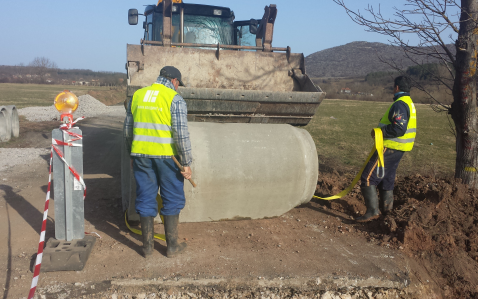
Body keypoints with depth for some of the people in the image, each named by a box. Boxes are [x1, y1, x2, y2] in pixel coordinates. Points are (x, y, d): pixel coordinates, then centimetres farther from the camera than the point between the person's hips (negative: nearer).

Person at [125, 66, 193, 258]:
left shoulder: (137, 95, 10)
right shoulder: (175, 99, -7)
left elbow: (128, 128, 14)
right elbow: (181, 133, -14)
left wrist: (132, 154, 24)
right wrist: (186, 163, -9)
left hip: (141, 155, 5)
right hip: (166, 156, -4)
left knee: (145, 198, 12)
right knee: (172, 199, 10)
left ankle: (147, 246, 21)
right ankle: (172, 245, 17)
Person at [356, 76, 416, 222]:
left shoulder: (400, 104, -18)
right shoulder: (409, 103, 16)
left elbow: (399, 128, -27)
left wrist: (379, 132, -18)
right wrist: (382, 130, 14)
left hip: (390, 147, -10)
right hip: (399, 148, 11)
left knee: (368, 177, -9)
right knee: (387, 177, 21)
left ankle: (372, 210, -9)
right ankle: (387, 207, 30)